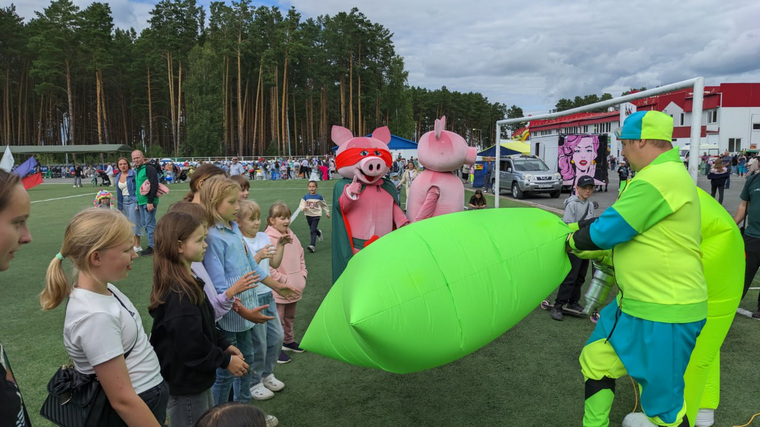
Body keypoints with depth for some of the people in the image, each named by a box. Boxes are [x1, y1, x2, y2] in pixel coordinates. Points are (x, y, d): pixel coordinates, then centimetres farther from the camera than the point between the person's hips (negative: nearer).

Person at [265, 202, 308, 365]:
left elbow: (300, 256, 15)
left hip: (295, 288, 7)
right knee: (278, 319, 6)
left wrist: (303, 274, 5)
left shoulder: (292, 236, 5)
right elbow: (268, 267, -22)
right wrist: (284, 280, -19)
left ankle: (288, 341, 41)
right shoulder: (268, 239, -20)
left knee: (289, 317, 24)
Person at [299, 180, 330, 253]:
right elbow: (301, 205, -3)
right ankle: (319, 233, 54)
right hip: (308, 215, 4)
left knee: (313, 231, -15)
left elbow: (324, 205, 9)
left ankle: (312, 245, -20)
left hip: (316, 215, -4)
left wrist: (327, 212, 15)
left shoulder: (319, 197, -5)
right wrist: (303, 208, -25)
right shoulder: (306, 197, -3)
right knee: (312, 230, 21)